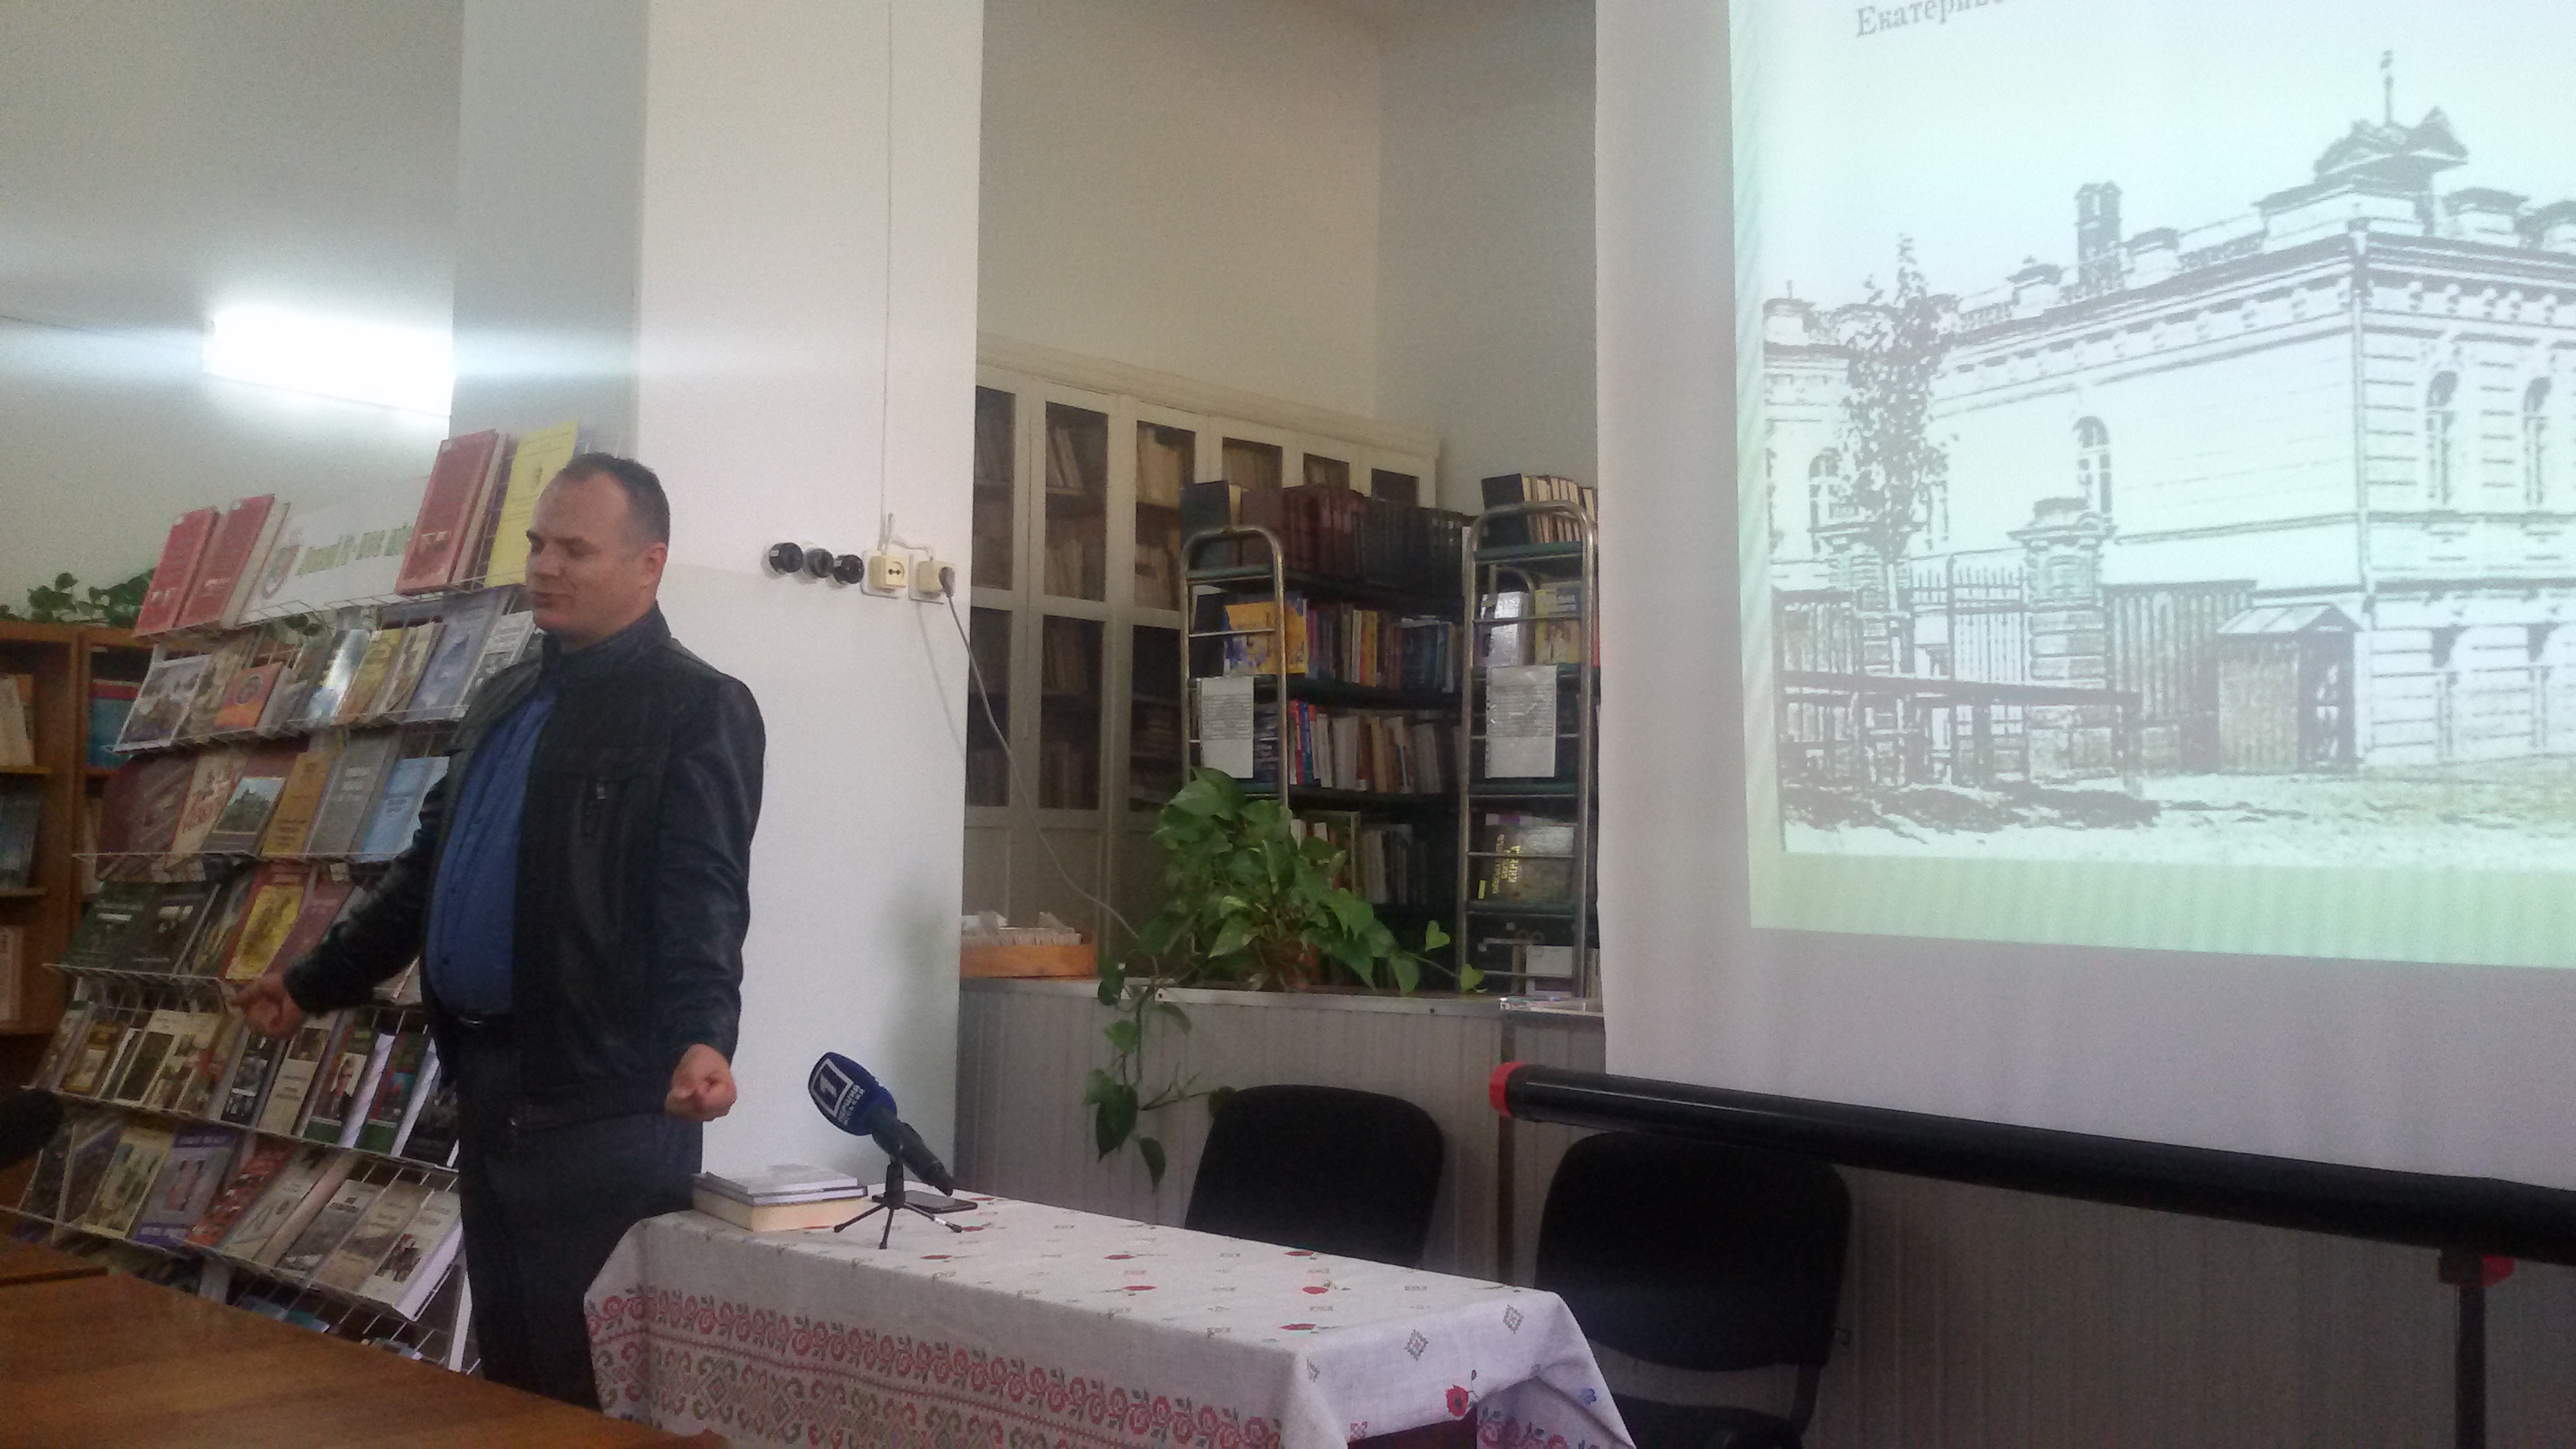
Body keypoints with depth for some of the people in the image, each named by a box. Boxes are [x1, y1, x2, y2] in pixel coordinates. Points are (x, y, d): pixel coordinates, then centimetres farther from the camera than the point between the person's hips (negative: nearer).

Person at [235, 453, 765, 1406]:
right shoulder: (502, 701, 16)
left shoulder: (697, 708, -9)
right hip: (486, 1082, 8)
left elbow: (704, 897, -21)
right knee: (509, 1371, 17)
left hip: (603, 1096, -8)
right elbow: (428, 868, 24)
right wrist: (315, 983, 26)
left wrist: (702, 1038, -36)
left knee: (600, 1388, -1)